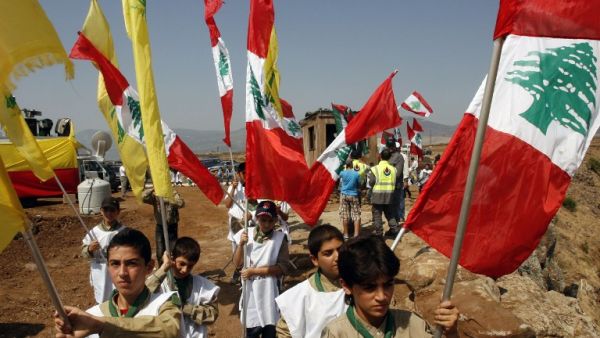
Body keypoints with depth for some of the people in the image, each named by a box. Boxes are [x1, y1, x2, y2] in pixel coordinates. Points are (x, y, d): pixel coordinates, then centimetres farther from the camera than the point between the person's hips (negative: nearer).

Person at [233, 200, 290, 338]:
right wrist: (241, 244, -17)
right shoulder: (247, 234, -3)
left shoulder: (279, 238, -10)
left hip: (269, 292, -1)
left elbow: (282, 268, -14)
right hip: (250, 291, 1)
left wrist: (254, 271, -15)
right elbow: (237, 263, -1)